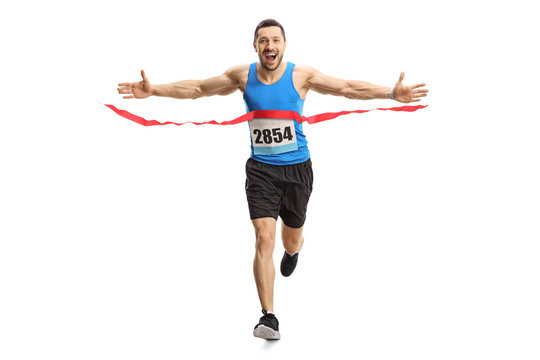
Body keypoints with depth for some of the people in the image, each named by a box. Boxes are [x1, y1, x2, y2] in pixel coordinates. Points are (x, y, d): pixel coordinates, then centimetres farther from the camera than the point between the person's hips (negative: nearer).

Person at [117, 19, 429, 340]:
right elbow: (197, 88, 5)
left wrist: (391, 93, -12)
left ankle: (292, 251, 57)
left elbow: (347, 88, -4)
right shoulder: (243, 76, -4)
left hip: (297, 168, 0)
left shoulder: (301, 75, -8)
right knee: (264, 240, -13)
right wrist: (153, 91, 1)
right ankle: (268, 317, -8)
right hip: (261, 169, 0)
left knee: (292, 237, 16)